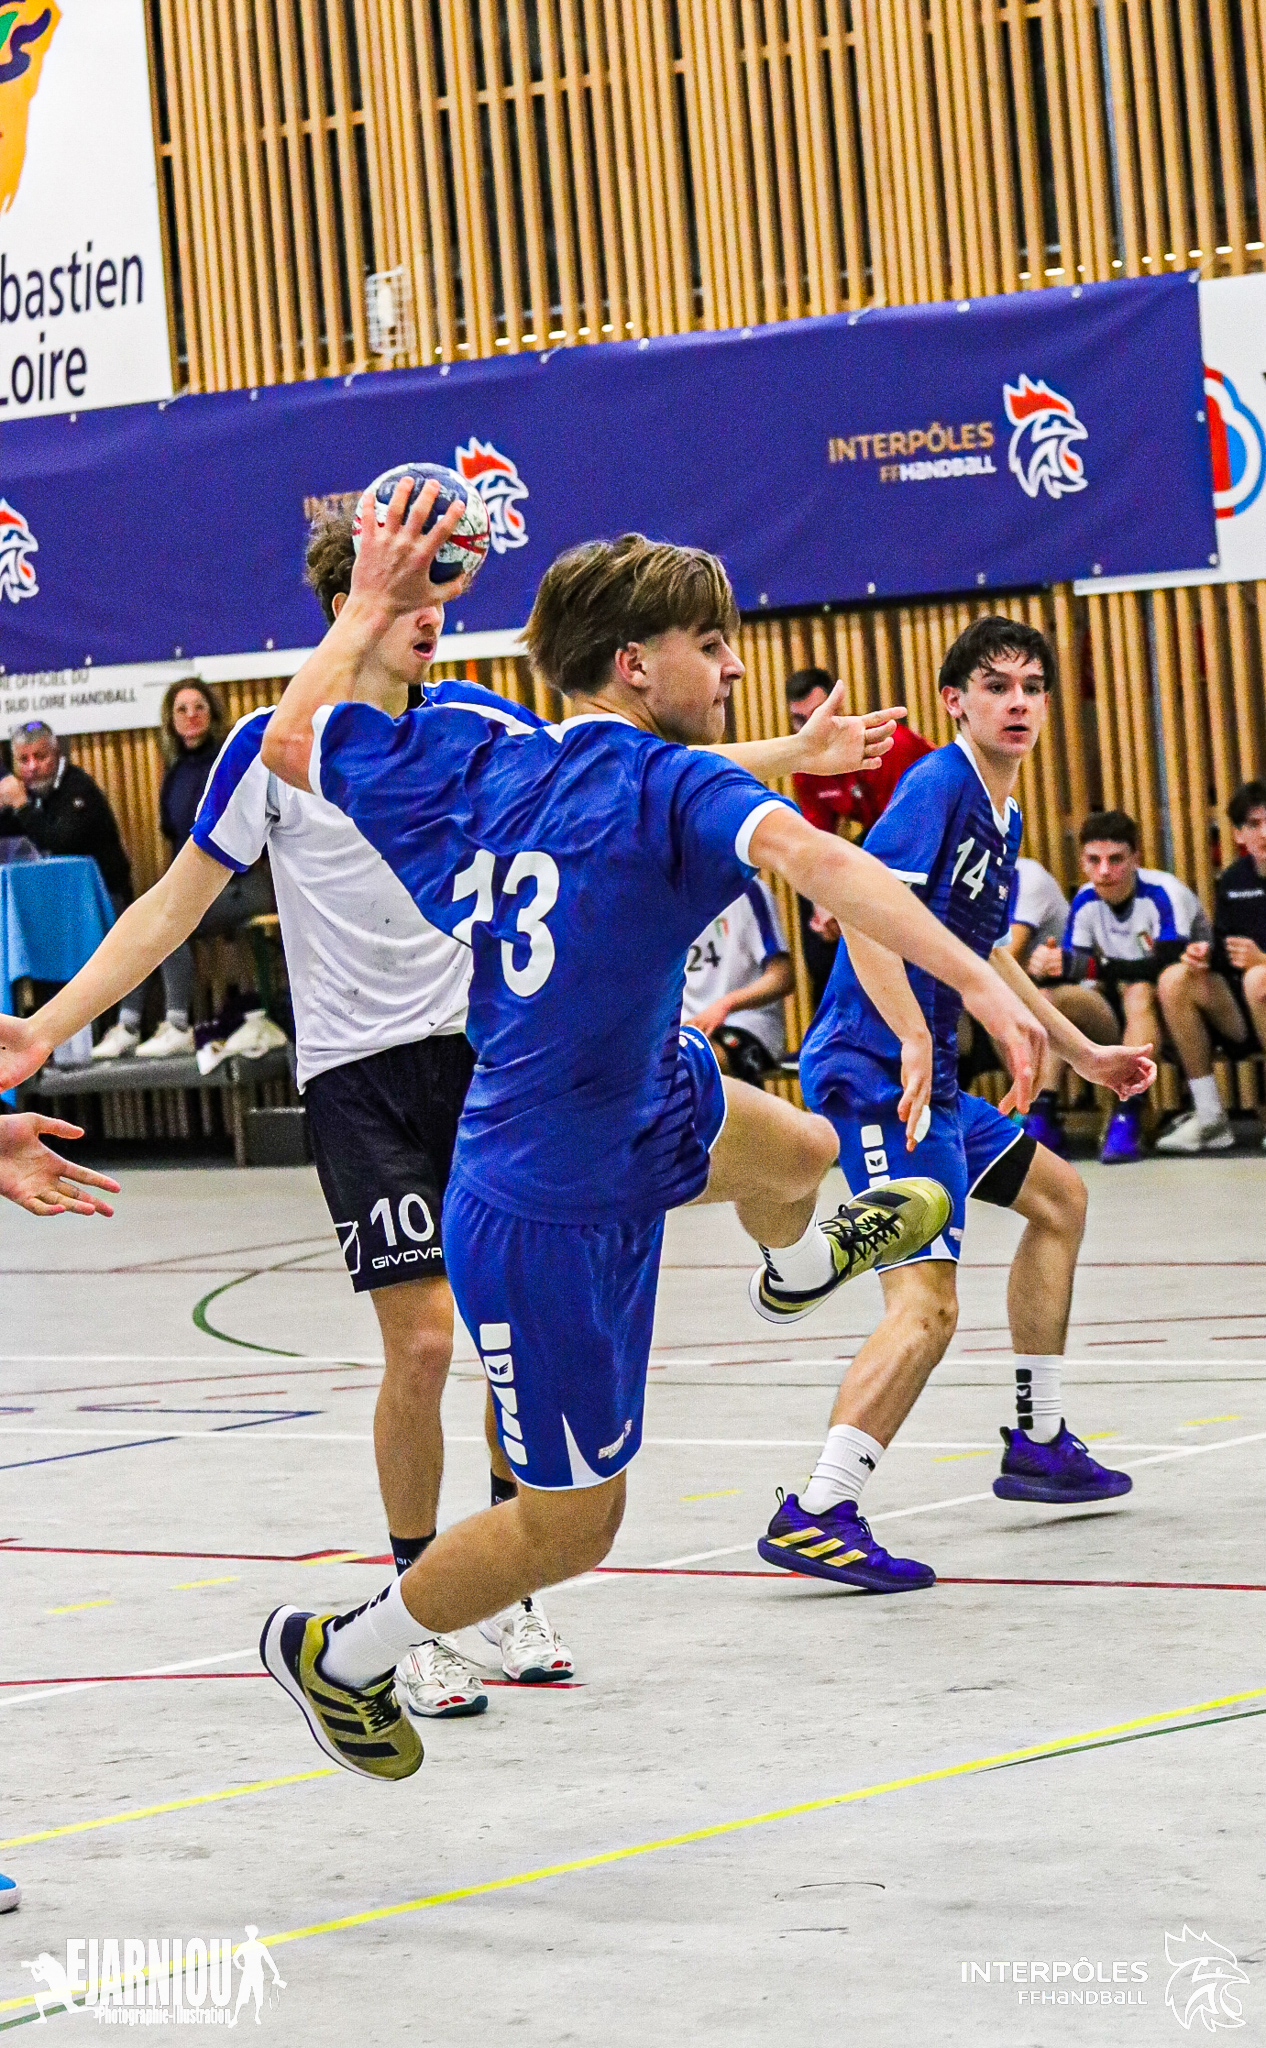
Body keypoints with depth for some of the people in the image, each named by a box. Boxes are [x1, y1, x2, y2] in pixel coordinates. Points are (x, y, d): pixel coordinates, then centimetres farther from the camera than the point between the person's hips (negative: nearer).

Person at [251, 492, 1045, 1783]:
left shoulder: (476, 756, -4)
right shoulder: (667, 784, -23)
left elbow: (291, 741, 8)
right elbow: (813, 860, -42)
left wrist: (371, 609, 17)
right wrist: (981, 985, -51)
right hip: (555, 1216, -9)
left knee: (799, 1152, 33)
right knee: (568, 1525, 7)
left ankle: (805, 1262, 69)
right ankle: (338, 1658, 24)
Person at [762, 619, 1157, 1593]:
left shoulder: (1002, 817, 17)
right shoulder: (938, 784, -12)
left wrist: (1082, 1051, 37)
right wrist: (913, 1039, -35)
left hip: (924, 1078, 11)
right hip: (878, 1073, -11)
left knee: (1059, 1195, 26)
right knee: (927, 1302, -20)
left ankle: (1037, 1441, 32)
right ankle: (818, 1515, -25)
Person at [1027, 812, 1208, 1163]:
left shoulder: (1162, 893, -20)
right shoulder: (1086, 901, -2)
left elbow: (1168, 964, -33)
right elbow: (1072, 967, -4)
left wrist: (1088, 965, -40)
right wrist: (1049, 967, -29)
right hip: (1125, 1018, 6)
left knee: (1140, 992, -36)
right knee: (1052, 996, -16)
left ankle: (1128, 1119, -43)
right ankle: (1041, 1116, -26)